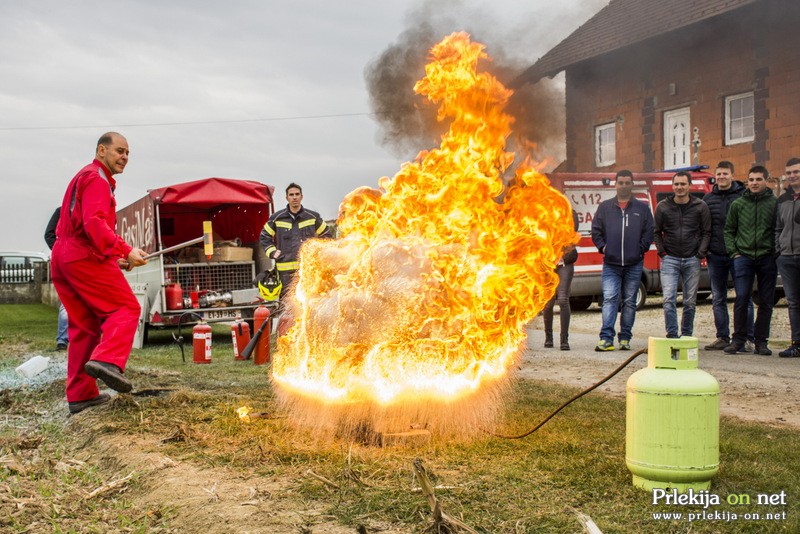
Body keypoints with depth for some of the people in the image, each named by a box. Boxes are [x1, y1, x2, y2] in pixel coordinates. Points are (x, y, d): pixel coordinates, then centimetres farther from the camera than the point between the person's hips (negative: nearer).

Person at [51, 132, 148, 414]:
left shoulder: (83, 177, 28)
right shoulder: (97, 179, -5)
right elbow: (94, 223, -20)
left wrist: (114, 258, 21)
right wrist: (125, 251, -25)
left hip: (62, 258, 10)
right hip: (85, 257, -10)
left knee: (84, 326, 10)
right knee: (125, 308, -8)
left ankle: (80, 394, 10)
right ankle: (106, 361, -28)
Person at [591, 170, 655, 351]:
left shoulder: (642, 208, 9)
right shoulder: (604, 207, 10)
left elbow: (649, 232, 7)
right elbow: (596, 231, 11)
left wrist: (640, 249, -4)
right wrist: (602, 246, -2)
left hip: (634, 265, 1)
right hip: (610, 264, -1)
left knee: (630, 302, 7)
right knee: (609, 299, -11)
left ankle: (625, 338, 14)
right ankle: (606, 338, -15)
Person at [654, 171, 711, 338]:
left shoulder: (700, 206, 3)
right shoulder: (663, 207, 3)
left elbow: (706, 232, 7)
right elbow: (656, 232, 11)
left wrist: (701, 253, -3)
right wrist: (662, 251, 0)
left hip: (692, 260, 1)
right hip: (670, 259, -1)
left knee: (690, 302, 6)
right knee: (669, 299, -12)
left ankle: (686, 335, 17)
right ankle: (672, 335, -8)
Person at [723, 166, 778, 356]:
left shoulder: (775, 203, 3)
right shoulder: (737, 204, 8)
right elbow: (729, 230, 12)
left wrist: (776, 253, -6)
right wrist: (733, 252, 2)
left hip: (767, 259, 0)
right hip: (744, 257, 0)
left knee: (766, 302, 4)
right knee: (741, 299, -6)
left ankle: (761, 341, 12)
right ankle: (738, 339, 2)